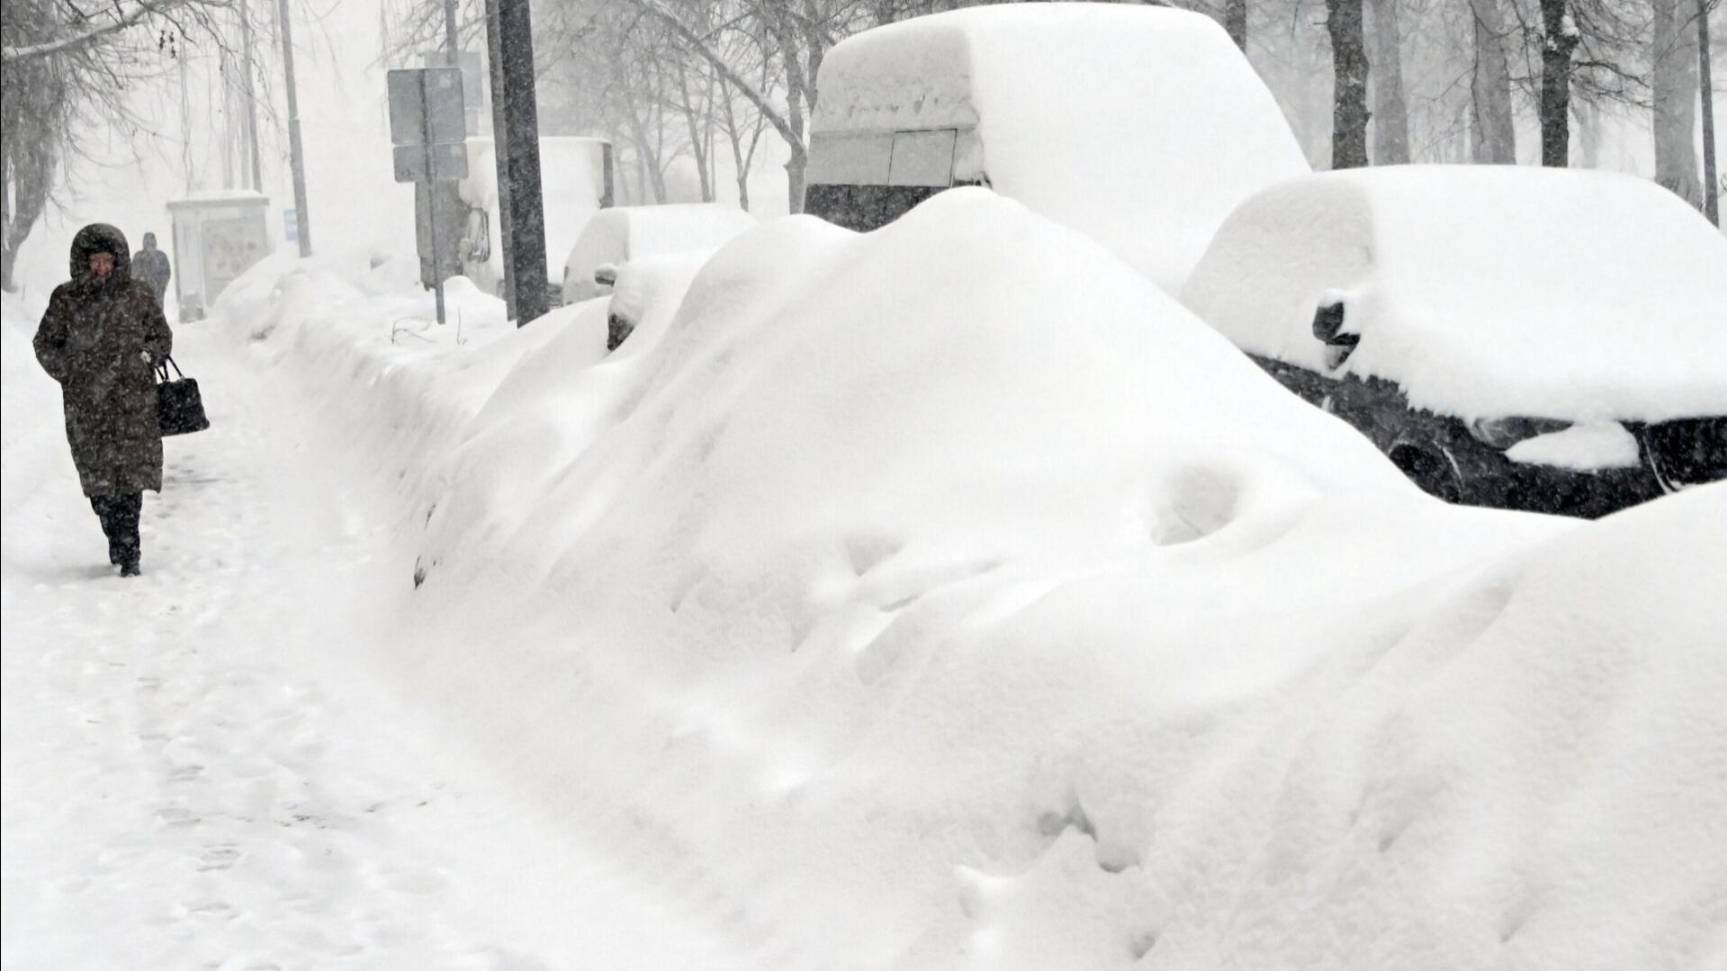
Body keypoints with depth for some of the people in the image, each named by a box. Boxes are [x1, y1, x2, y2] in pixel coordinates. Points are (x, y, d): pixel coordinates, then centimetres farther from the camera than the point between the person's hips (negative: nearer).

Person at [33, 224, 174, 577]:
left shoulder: (139, 295, 4)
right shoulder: (66, 299, 5)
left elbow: (162, 337, 14)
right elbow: (45, 343, 14)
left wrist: (146, 356, -4)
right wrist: (69, 373, 2)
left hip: (133, 399, -1)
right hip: (85, 403, 1)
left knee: (130, 473, -9)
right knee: (97, 476, 3)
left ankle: (127, 548, -7)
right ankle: (123, 545, 17)